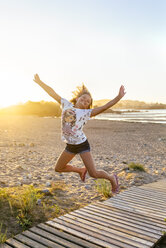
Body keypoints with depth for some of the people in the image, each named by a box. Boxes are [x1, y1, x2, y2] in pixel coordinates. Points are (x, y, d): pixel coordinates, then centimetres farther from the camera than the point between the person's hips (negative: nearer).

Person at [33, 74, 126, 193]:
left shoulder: (87, 113, -8)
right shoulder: (66, 105, 2)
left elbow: (104, 107, -18)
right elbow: (52, 93, 6)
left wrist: (119, 97, -28)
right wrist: (39, 82, 11)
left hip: (82, 144, -5)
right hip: (70, 146, 5)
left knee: (94, 173, -8)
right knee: (58, 168, 18)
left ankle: (112, 178, 22)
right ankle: (81, 170, 39)